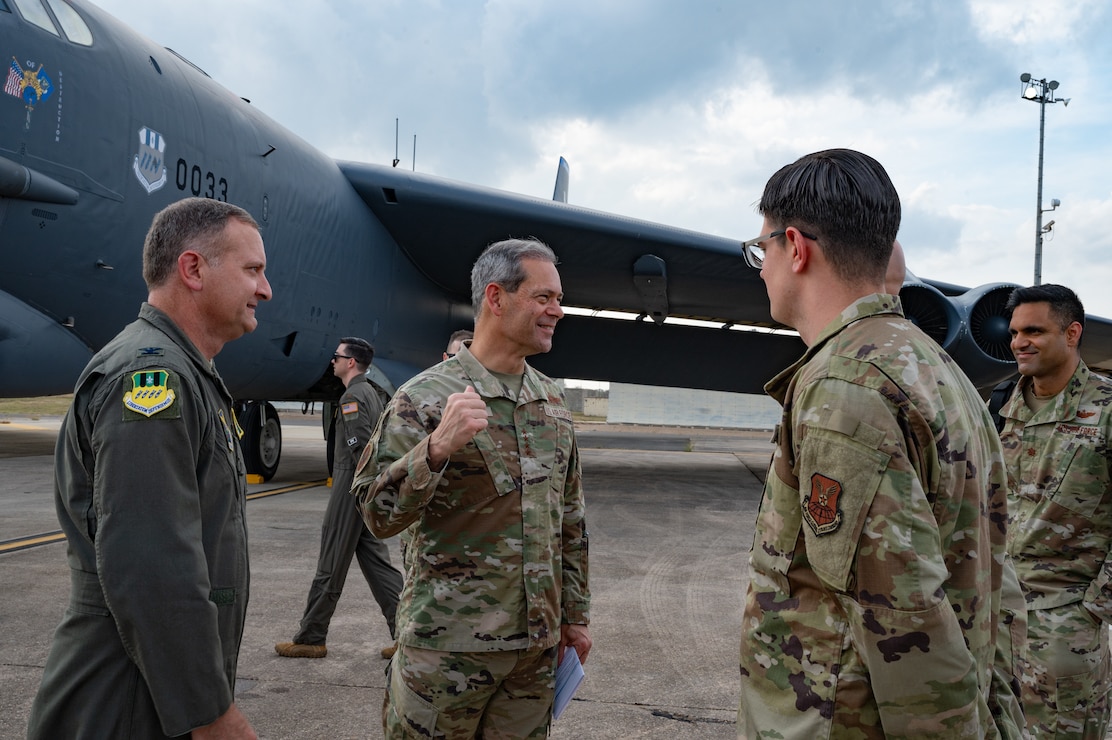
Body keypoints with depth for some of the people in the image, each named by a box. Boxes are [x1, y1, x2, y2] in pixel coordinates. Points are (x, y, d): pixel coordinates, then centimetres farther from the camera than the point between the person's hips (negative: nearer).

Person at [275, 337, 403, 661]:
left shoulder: (352, 397, -14)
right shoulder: (371, 393, 17)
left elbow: (362, 448, -23)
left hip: (352, 488, -10)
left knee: (331, 566, 1)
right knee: (375, 562, 10)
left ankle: (310, 638, 12)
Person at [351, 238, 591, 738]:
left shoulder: (553, 401, 10)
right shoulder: (425, 397, -9)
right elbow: (379, 516, -15)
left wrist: (575, 613, 15)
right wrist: (437, 448, -30)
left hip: (538, 641, 6)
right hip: (450, 643, -5)